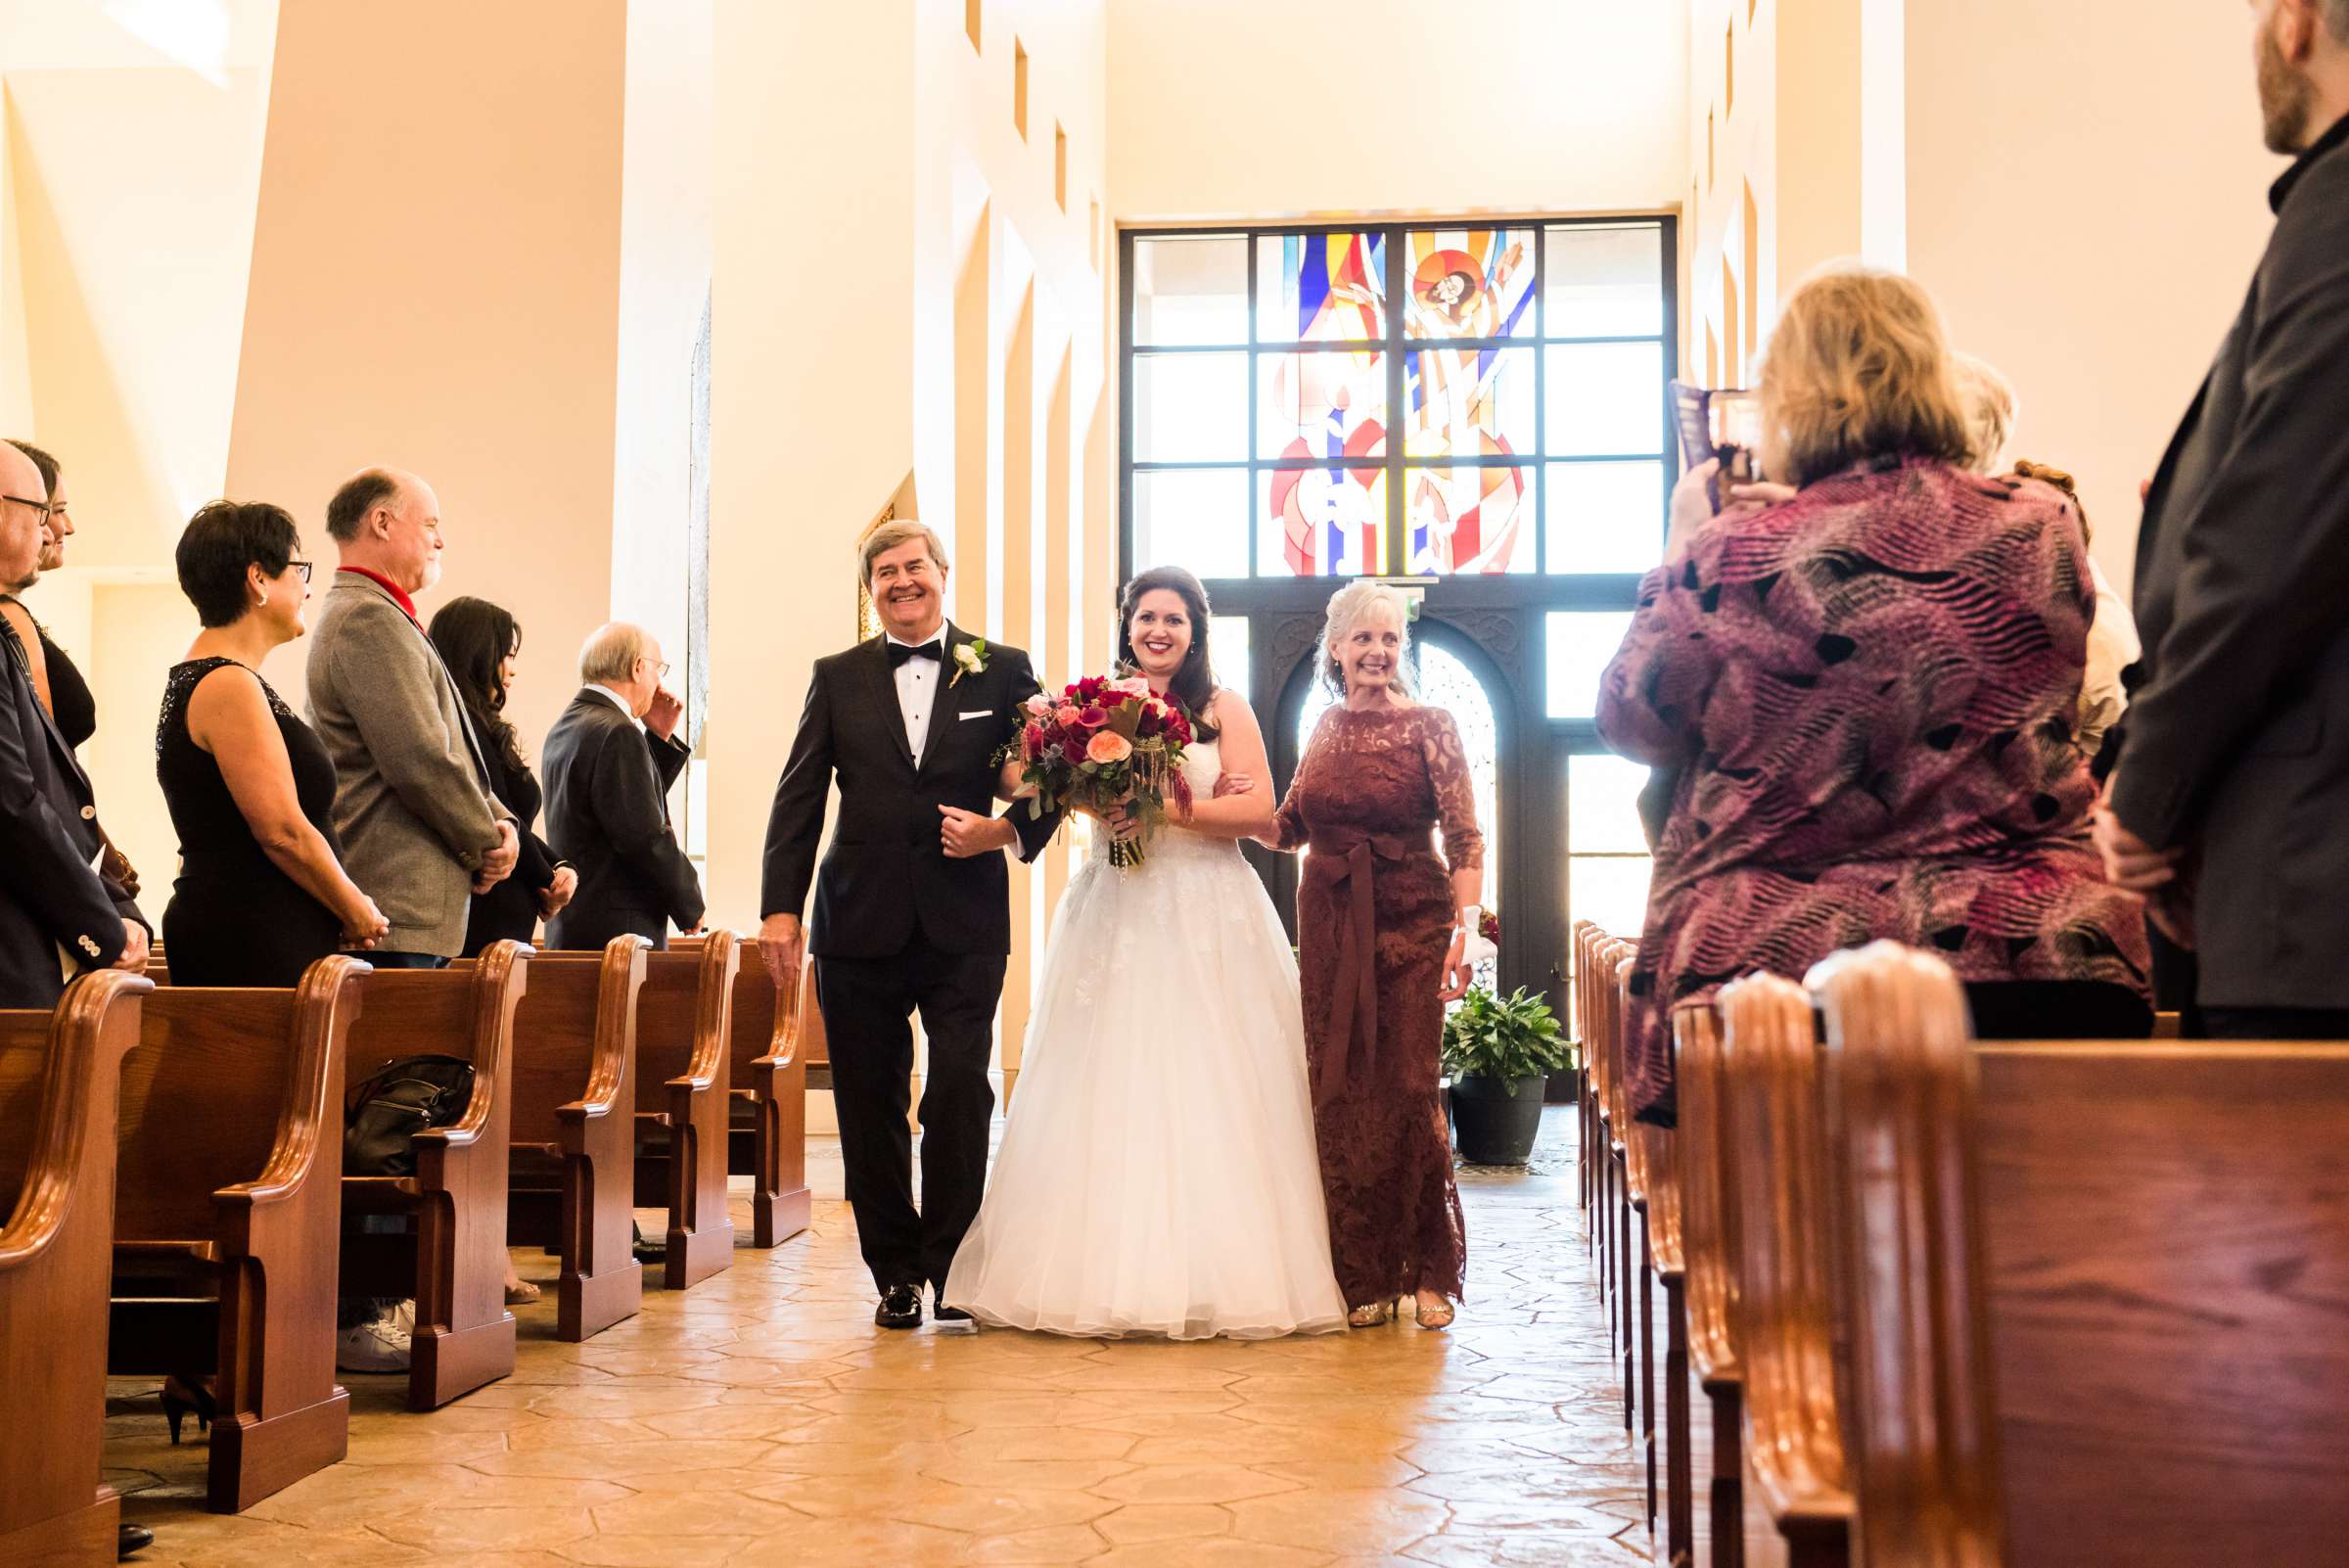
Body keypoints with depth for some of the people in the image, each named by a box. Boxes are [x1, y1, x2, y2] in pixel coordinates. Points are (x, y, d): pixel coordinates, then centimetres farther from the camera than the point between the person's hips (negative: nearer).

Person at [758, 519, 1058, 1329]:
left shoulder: (1002, 671, 6)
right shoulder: (837, 677, 9)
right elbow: (799, 797, 5)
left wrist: (1007, 831, -13)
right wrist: (780, 907, -4)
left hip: (964, 923, -1)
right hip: (861, 921, 2)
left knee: (959, 1093, -6)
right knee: (869, 1101, 6)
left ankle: (953, 1263, 9)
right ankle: (896, 1270, 18)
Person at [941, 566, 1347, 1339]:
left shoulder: (1224, 708, 6)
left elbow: (1260, 811, -4)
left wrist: (1171, 809, -15)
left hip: (1208, 919, -1)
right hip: (1116, 914, 2)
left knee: (1208, 1093, -4)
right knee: (1112, 1092, -2)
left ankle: (1216, 1275, 4)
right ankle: (1112, 1270, 4)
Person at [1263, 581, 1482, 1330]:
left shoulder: (1428, 726, -3)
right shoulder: (1327, 727, 10)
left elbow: (1466, 837, -9)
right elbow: (1291, 828, 15)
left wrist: (1465, 929, -19)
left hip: (1411, 925, -4)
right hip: (1330, 926, 4)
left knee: (1408, 1089, -6)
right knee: (1340, 1094, 4)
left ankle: (1428, 1270, 8)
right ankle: (1362, 1275, 15)